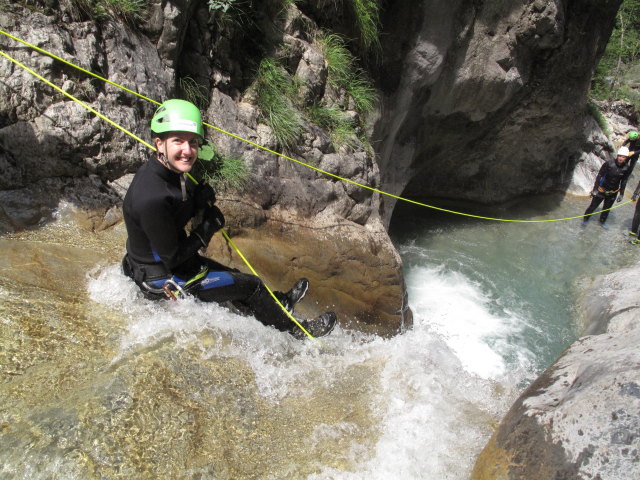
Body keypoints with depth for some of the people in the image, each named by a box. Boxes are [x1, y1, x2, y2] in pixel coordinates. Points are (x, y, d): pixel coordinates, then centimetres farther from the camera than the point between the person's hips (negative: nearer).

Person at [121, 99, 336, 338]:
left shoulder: (168, 171, -7)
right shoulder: (151, 198, -35)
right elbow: (172, 257, -27)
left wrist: (200, 200, -12)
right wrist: (208, 228, -16)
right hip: (162, 281, -9)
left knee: (232, 276, 25)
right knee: (250, 285, 1)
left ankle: (281, 302, 50)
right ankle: (295, 330, 23)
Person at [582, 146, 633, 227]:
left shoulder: (627, 168, -10)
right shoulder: (609, 163, -20)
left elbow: (624, 181, 3)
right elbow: (599, 176, -13)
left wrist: (621, 194, 6)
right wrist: (595, 188, -14)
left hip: (613, 192, 3)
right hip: (602, 190, -3)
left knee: (606, 209, 19)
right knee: (593, 206, 7)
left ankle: (602, 222, 39)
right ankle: (585, 219, 28)